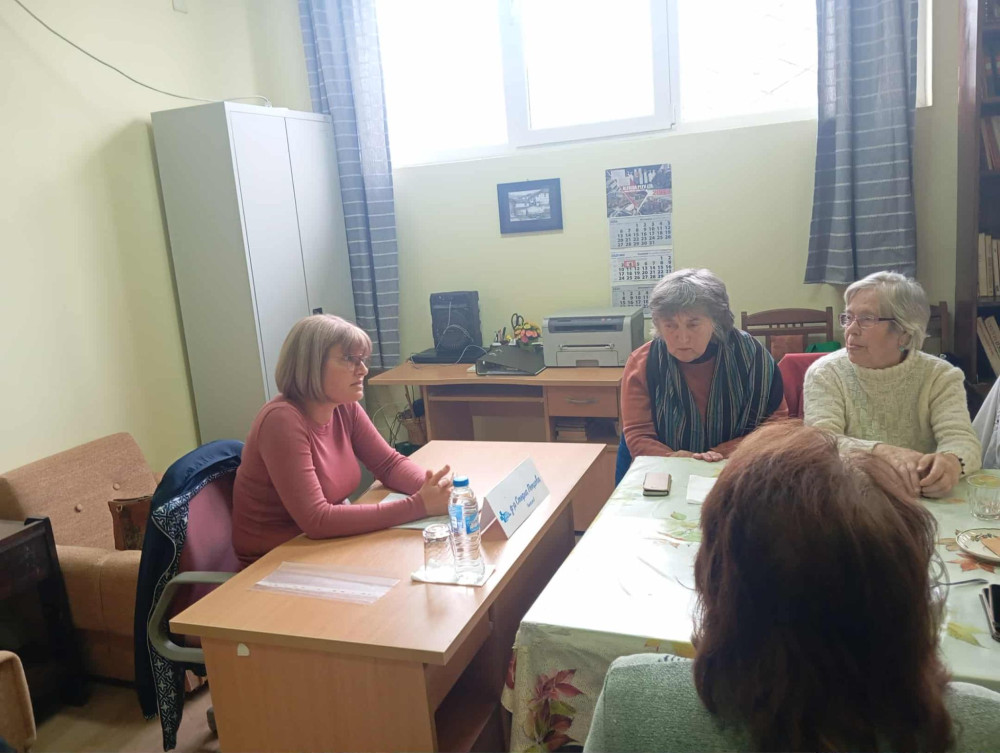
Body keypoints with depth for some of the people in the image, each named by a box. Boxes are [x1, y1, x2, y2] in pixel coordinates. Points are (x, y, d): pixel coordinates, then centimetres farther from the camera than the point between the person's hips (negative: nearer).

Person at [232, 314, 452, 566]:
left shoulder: (345, 407, -4)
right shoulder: (282, 421, -26)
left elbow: (390, 463, 3)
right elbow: (316, 520, -31)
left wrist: (431, 487, -19)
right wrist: (418, 505, -33)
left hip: (326, 542, 7)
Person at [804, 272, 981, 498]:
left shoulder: (940, 376, 0)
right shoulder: (825, 373, -4)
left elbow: (962, 440, -12)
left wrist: (951, 461, -36)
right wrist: (883, 453, -35)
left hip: (921, 499, 1)